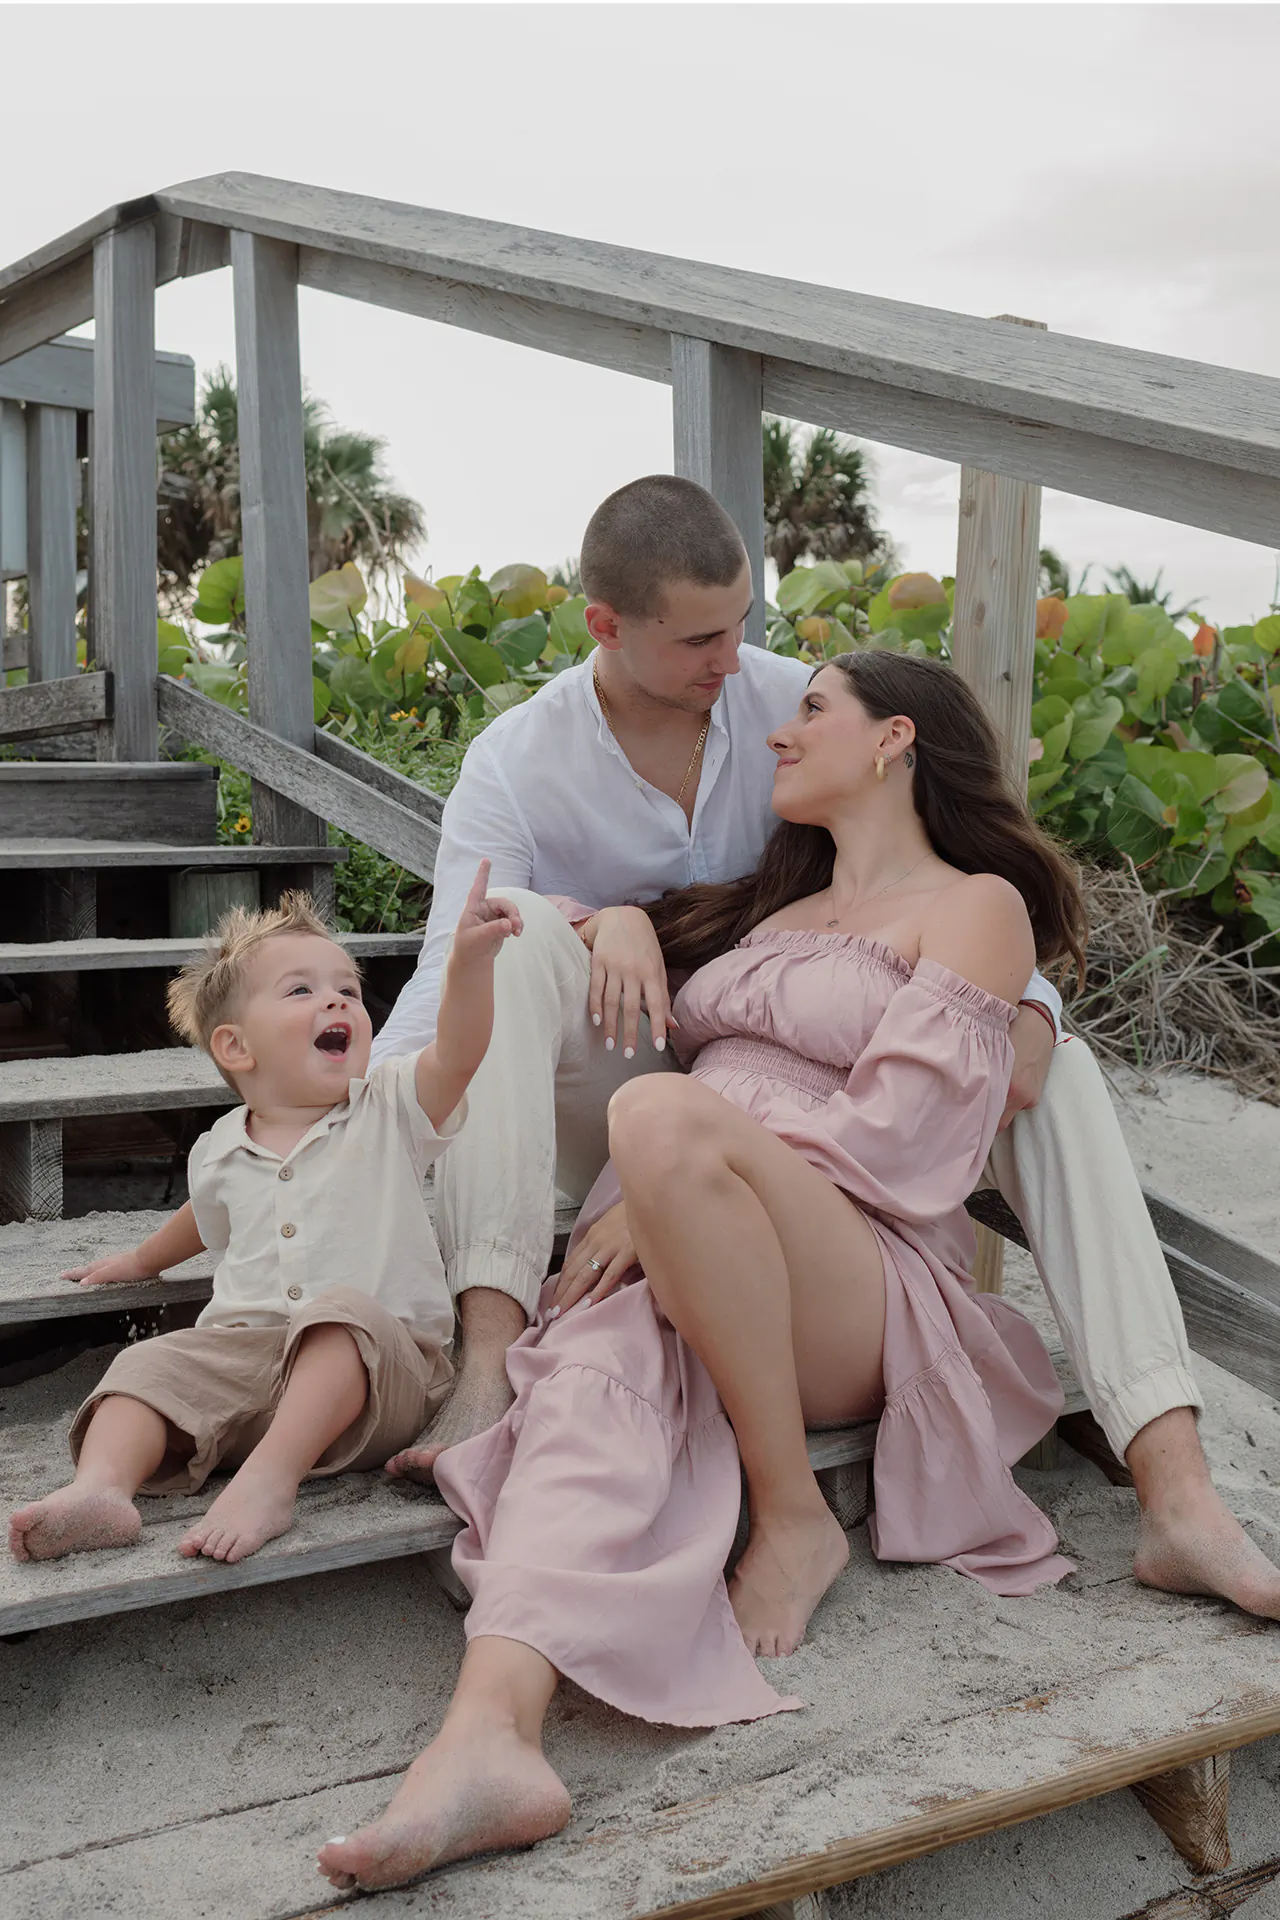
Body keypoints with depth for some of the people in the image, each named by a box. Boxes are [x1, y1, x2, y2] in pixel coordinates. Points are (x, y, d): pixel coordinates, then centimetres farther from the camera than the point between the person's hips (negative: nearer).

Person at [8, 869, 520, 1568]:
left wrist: (471, 957, -33)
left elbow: (457, 1054, -17)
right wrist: (141, 1259, 51)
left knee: (344, 1310, -35)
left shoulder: (388, 1111, 3)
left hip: (380, 1363, -3)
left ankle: (269, 1477, -45)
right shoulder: (220, 1151, 14)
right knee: (151, 1363, -20)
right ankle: (100, 1488, -41)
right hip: (244, 1350, 4)